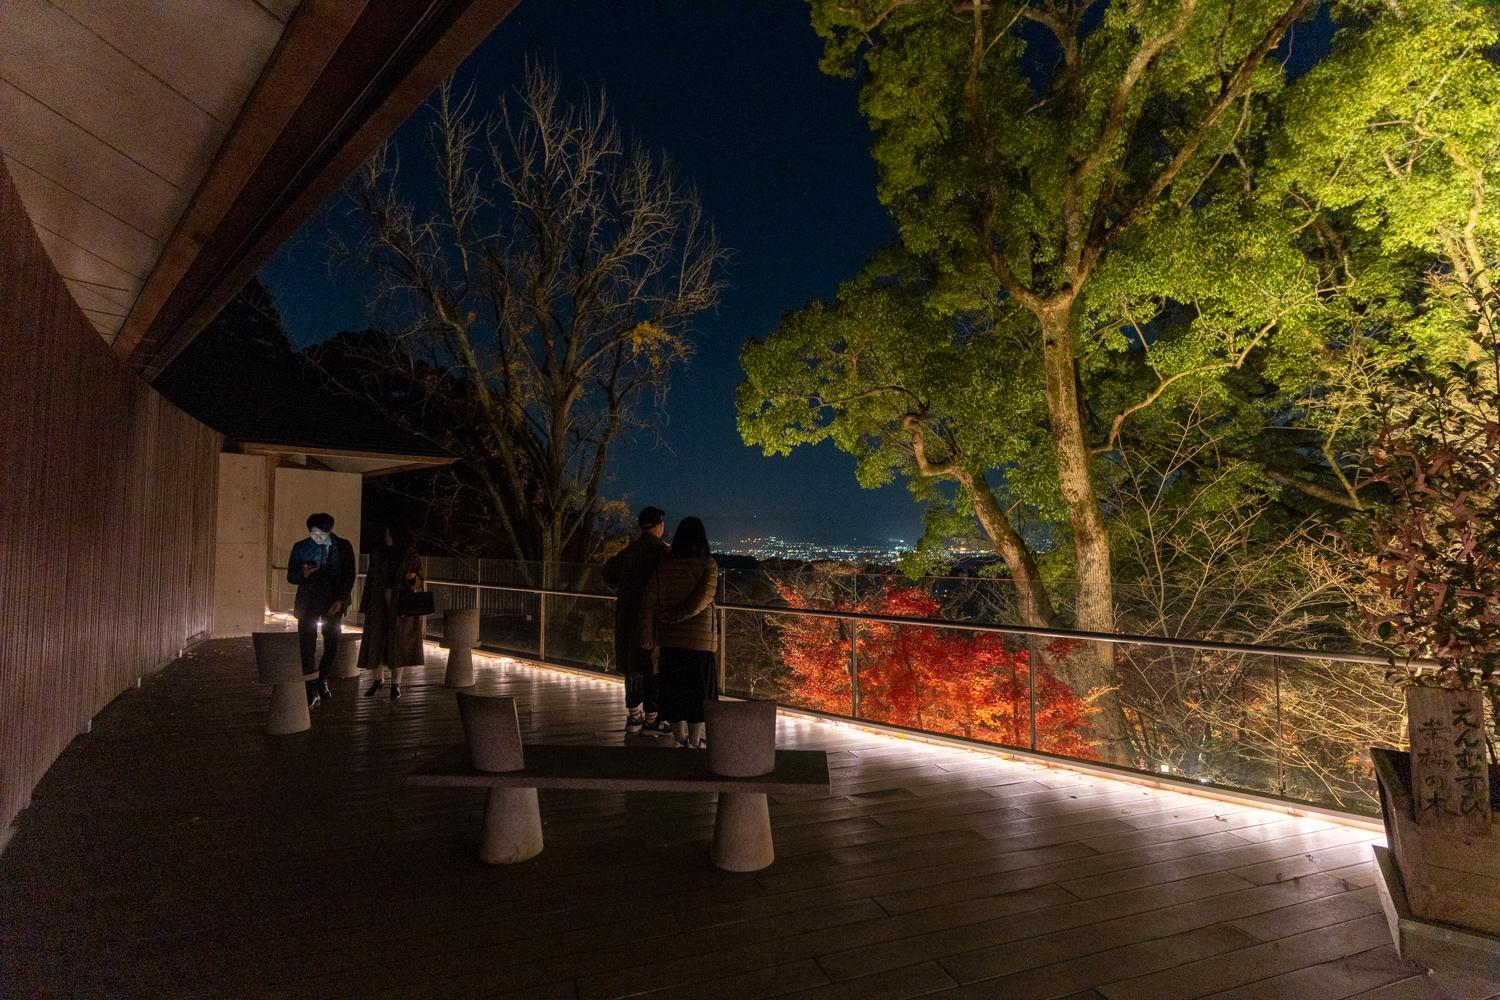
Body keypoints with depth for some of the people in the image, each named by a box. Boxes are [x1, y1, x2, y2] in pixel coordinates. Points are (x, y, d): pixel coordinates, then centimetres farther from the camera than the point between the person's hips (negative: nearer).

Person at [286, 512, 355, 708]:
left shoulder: (343, 547, 1)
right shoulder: (300, 548, 2)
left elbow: (349, 576, 1)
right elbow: (290, 576, 5)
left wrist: (340, 600, -9)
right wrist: (303, 574, -18)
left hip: (334, 602, 1)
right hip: (308, 602, 0)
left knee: (332, 645, 4)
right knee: (307, 647, -6)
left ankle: (322, 682, 28)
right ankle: (312, 692, 0)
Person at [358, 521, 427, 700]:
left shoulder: (412, 558, 1)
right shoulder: (377, 555, 8)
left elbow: (421, 583, 6)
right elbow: (370, 581, 8)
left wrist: (414, 577, -17)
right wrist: (366, 605, 3)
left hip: (402, 607, -2)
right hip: (379, 606, 2)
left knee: (398, 644, 2)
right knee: (375, 642, 2)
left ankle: (395, 684, 11)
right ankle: (377, 679, 19)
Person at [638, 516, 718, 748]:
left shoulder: (665, 565, 2)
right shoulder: (707, 564, -8)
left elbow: (648, 600, -1)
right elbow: (701, 600, -16)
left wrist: (647, 634, 3)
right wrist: (674, 616, -7)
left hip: (669, 639, 4)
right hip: (699, 638, -3)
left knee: (674, 688, 13)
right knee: (698, 690, 8)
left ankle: (680, 739, 22)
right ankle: (694, 742, 15)